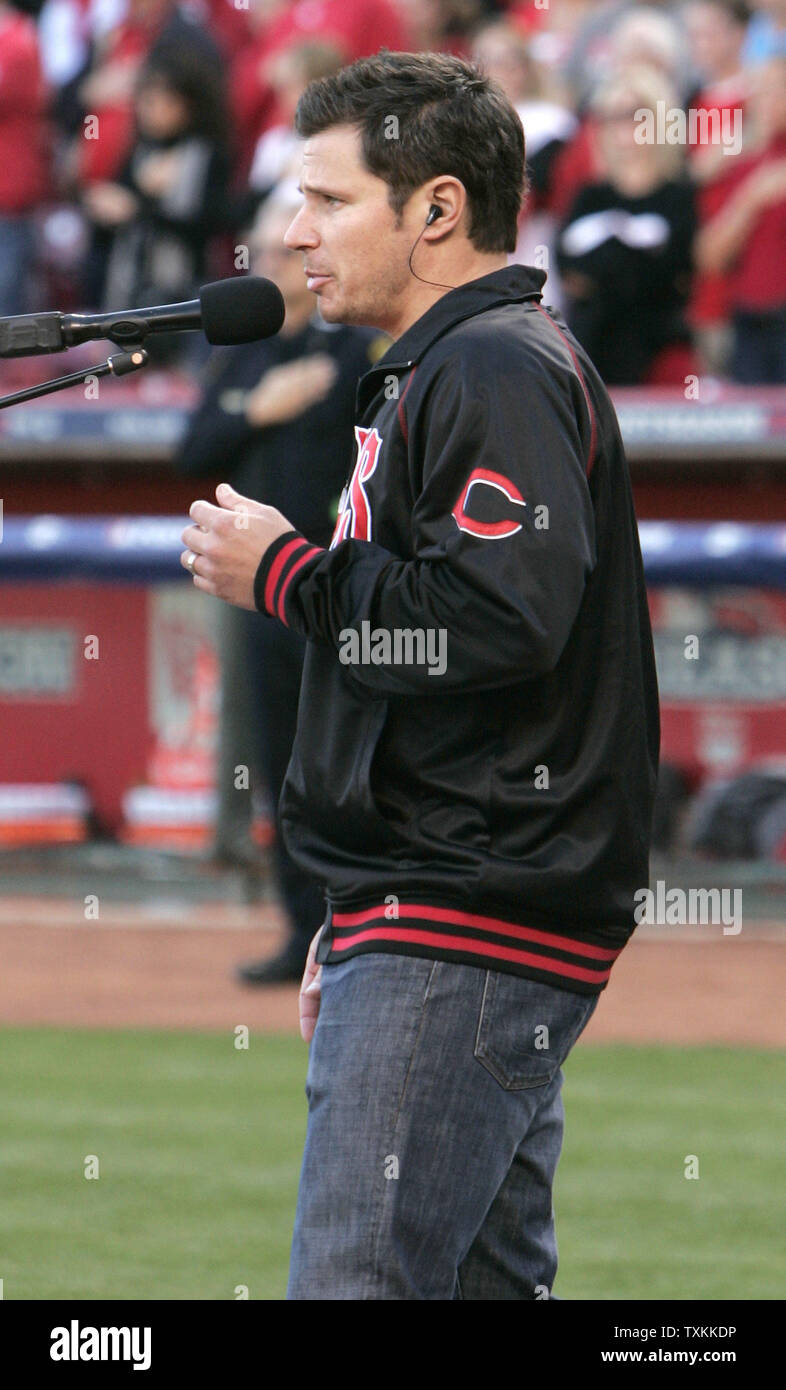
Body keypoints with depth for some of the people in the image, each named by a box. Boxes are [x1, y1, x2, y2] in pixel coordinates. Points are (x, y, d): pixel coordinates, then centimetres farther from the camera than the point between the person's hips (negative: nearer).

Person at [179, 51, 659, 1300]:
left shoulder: (498, 369, -11)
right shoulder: (443, 372, 23)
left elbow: (496, 622, -26)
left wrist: (282, 574, -13)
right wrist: (355, 927, 28)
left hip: (459, 948, -11)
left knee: (355, 1279, -15)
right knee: (490, 1284, 12)